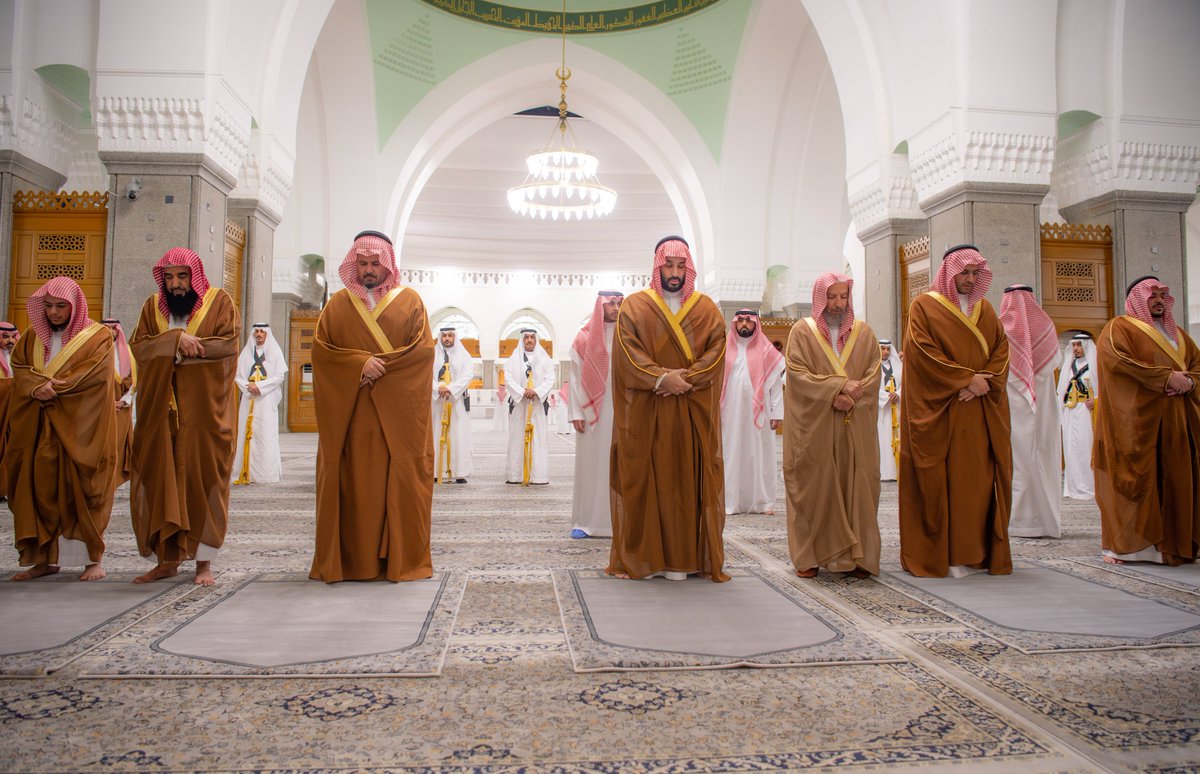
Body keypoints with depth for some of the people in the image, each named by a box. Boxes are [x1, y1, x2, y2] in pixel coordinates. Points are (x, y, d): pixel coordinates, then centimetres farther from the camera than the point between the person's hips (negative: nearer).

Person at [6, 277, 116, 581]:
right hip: (39, 427, 5)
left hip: (79, 427, -4)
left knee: (80, 490, -4)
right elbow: (19, 367, 5)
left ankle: (93, 559, 1)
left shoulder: (97, 336, 0)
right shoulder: (34, 335, 15)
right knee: (41, 489, 1)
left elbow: (94, 374, -12)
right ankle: (46, 559, 8)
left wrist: (52, 386, -15)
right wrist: (38, 386, -15)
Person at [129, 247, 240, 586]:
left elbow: (228, 343, -10)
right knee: (158, 480, 1)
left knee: (203, 479, -3)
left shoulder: (219, 301, 4)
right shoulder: (153, 306, 14)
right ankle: (168, 558, 9)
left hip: (205, 409, -3)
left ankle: (204, 561, 2)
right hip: (160, 408, 3)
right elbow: (139, 347, 1)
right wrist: (177, 339, -17)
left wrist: (167, 350, -9)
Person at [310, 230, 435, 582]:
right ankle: (346, 558, 6)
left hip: (398, 411, -1)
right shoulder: (338, 304, 12)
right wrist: (361, 363, -13)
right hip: (348, 412, 2)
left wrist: (381, 366, -12)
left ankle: (402, 559, 4)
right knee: (350, 483, 0)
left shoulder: (410, 301, 8)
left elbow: (423, 349, -2)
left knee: (399, 483, -2)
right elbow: (321, 350, 3)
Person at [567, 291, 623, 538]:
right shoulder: (584, 338, 5)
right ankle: (586, 521, 8)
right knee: (590, 464, 1)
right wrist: (576, 413, -5)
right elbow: (575, 377, 2)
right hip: (592, 411, -1)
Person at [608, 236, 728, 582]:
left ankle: (683, 557, 9)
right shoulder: (634, 306, 5)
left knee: (688, 481, 2)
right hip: (644, 412, -1)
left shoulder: (706, 309, 10)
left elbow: (716, 351, 0)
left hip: (694, 413, 1)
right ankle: (643, 557, 8)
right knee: (644, 481, 0)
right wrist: (662, 378, -18)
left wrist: (685, 379, -15)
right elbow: (627, 351, -6)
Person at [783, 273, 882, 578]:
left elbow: (873, 375, 4)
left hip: (855, 428, 3)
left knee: (855, 486, 1)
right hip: (813, 427, -2)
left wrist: (850, 397, -13)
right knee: (813, 487, -1)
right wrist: (839, 387, -16)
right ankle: (810, 556, 6)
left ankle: (856, 556, 7)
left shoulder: (864, 333, 12)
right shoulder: (802, 331, 3)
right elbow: (797, 373, -7)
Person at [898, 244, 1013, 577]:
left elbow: (1001, 350, 10)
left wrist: (985, 382, -9)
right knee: (942, 480, -4)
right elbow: (923, 352, -10)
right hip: (939, 413, -5)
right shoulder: (925, 306, 1)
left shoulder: (985, 309, 17)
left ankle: (978, 552, 11)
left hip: (981, 411, 5)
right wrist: (967, 379, -13)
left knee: (981, 480, 3)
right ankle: (940, 555, 2)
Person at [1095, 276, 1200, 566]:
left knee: (1175, 477, 3)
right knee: (1134, 477, -8)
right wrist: (1166, 377, -17)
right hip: (1135, 419, -6)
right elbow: (1117, 359, -16)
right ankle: (1122, 545, -3)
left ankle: (1173, 541, 9)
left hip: (1176, 420, 6)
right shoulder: (1119, 328, 1)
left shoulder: (1176, 332, 24)